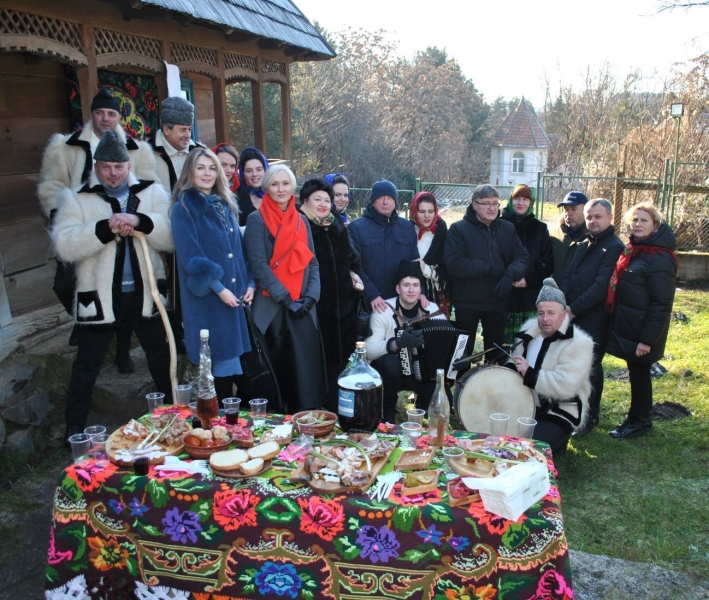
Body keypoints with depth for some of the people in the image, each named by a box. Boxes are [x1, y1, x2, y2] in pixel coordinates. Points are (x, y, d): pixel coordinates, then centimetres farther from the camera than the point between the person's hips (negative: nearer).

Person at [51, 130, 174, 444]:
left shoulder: (152, 192, 3)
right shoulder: (75, 197, -2)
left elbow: (172, 237, -8)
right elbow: (65, 245, -14)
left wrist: (141, 222, -23)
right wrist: (106, 228, -25)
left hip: (144, 291, 2)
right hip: (99, 295, -2)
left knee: (160, 355, 15)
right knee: (87, 363, 9)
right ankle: (74, 427, 24)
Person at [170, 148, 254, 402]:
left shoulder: (225, 205, 15)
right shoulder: (183, 208, -4)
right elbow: (190, 254, -12)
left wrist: (250, 283, 3)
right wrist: (218, 287, -18)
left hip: (237, 294, 6)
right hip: (207, 299, -6)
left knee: (242, 365, 8)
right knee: (220, 368, -1)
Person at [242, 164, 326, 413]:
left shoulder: (301, 220, 13)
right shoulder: (257, 219, -2)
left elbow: (312, 262, 11)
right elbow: (259, 265, -10)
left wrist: (310, 297, -4)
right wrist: (286, 299, -14)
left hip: (303, 307, 4)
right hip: (272, 308, -4)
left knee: (306, 366, 1)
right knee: (278, 366, 4)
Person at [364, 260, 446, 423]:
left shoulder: (431, 309, -6)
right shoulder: (383, 311, -16)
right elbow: (369, 350, -26)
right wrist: (397, 343, -42)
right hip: (389, 369, -2)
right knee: (390, 362, -36)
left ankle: (423, 405, 17)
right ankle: (388, 410, -8)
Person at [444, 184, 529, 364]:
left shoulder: (507, 228, 6)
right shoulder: (459, 229, -8)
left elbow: (522, 257, 2)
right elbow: (453, 263, -19)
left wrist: (510, 275, -20)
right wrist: (489, 269, -19)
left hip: (498, 301, 4)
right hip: (467, 303, -4)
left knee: (496, 349, 17)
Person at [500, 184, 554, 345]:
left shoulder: (540, 228, 12)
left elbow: (548, 263, 9)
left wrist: (530, 279, -6)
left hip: (532, 297, 2)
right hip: (503, 296, -2)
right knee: (502, 343, -2)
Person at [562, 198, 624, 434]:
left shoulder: (614, 247, -9)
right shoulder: (584, 245, 16)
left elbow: (601, 286, -17)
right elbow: (568, 276, 13)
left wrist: (574, 308, -17)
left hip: (594, 320, -7)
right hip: (573, 317, 7)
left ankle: (589, 417, 12)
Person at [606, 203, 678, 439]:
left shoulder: (660, 259, -17)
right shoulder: (632, 250, 11)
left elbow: (662, 303, -19)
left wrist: (648, 339, -20)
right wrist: (616, 325, 13)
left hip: (642, 331, -8)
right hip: (626, 326, 8)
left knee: (639, 373, 4)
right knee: (636, 373, 17)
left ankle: (639, 421, 20)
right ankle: (638, 418, 30)